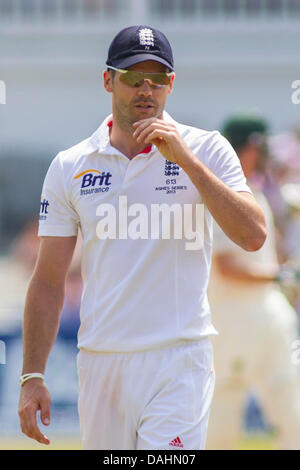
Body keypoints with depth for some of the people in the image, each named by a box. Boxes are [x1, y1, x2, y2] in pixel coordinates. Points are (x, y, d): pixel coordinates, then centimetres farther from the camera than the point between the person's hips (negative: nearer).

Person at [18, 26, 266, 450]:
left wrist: (185, 159, -16)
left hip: (178, 362, -3)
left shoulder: (207, 150, 2)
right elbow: (49, 281, 9)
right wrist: (32, 377, 2)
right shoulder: (69, 167, 8)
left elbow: (253, 236, -13)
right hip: (100, 363, 3)